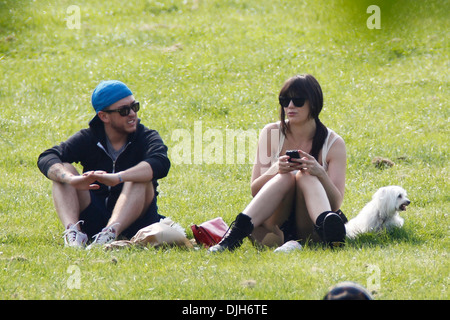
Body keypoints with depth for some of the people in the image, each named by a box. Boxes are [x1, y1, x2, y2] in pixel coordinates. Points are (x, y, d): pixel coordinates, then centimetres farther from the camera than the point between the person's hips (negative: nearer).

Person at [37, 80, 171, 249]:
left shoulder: (146, 138, -2)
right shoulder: (88, 138, 2)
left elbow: (160, 163, -27)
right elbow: (46, 159, -13)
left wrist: (117, 178, -43)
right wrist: (72, 179, -36)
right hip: (93, 220, 2)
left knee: (140, 178, -27)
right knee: (63, 169, -14)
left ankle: (110, 233, -48)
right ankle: (73, 231, -37)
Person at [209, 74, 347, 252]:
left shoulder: (334, 143, 0)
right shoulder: (272, 134, 3)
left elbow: (336, 203, -8)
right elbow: (254, 191, -1)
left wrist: (320, 173, -27)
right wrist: (274, 170, -22)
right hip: (277, 222, 1)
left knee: (305, 176, -28)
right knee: (285, 177, -28)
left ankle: (327, 228, -58)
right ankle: (235, 235, -49)